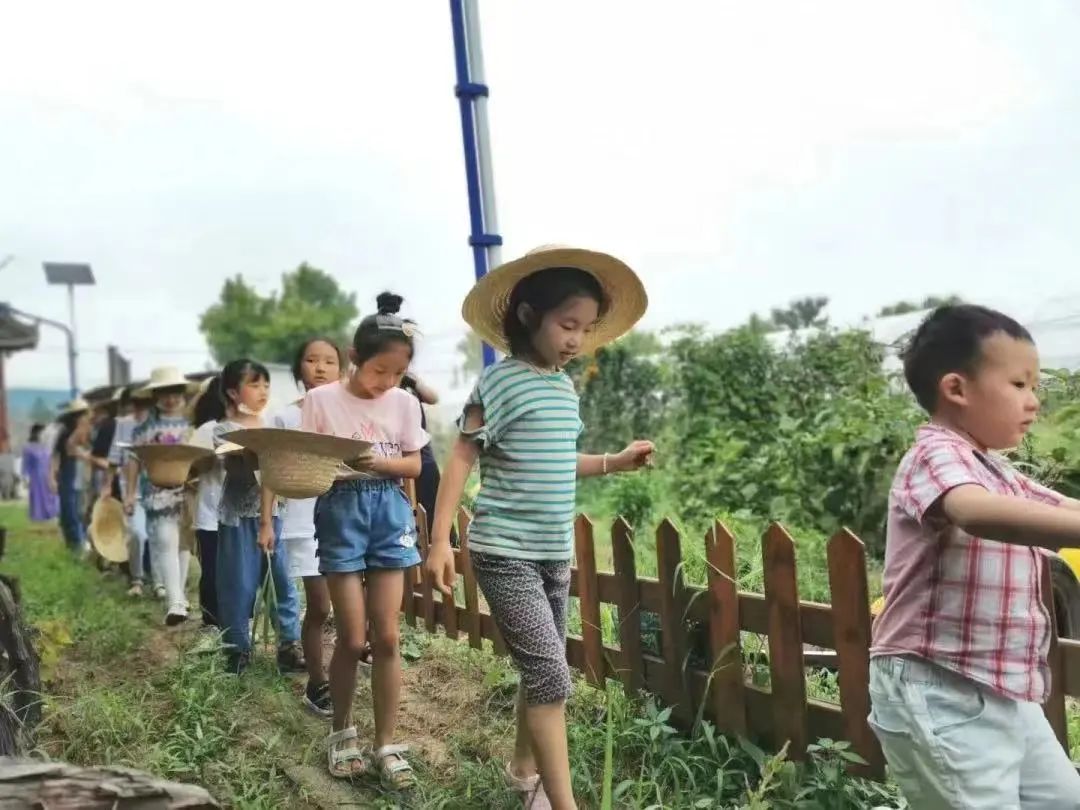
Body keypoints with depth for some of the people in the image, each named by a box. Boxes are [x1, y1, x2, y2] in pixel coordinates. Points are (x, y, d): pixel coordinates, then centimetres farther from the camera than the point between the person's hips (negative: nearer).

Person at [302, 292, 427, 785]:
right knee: (352, 640, 0)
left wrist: (378, 461, -16)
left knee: (386, 638, 2)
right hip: (341, 513, -2)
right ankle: (341, 732, 24)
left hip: (390, 513, 2)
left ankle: (386, 745, 14)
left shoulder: (404, 403, 1)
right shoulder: (321, 399, -6)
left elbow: (414, 464, 3)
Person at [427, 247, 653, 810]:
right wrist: (440, 539, -20)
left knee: (541, 672, 17)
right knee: (551, 676, -11)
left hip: (554, 551, 8)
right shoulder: (502, 381, -13)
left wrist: (614, 463, 12)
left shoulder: (565, 387, 10)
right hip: (505, 552, -8)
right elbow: (463, 457, -15)